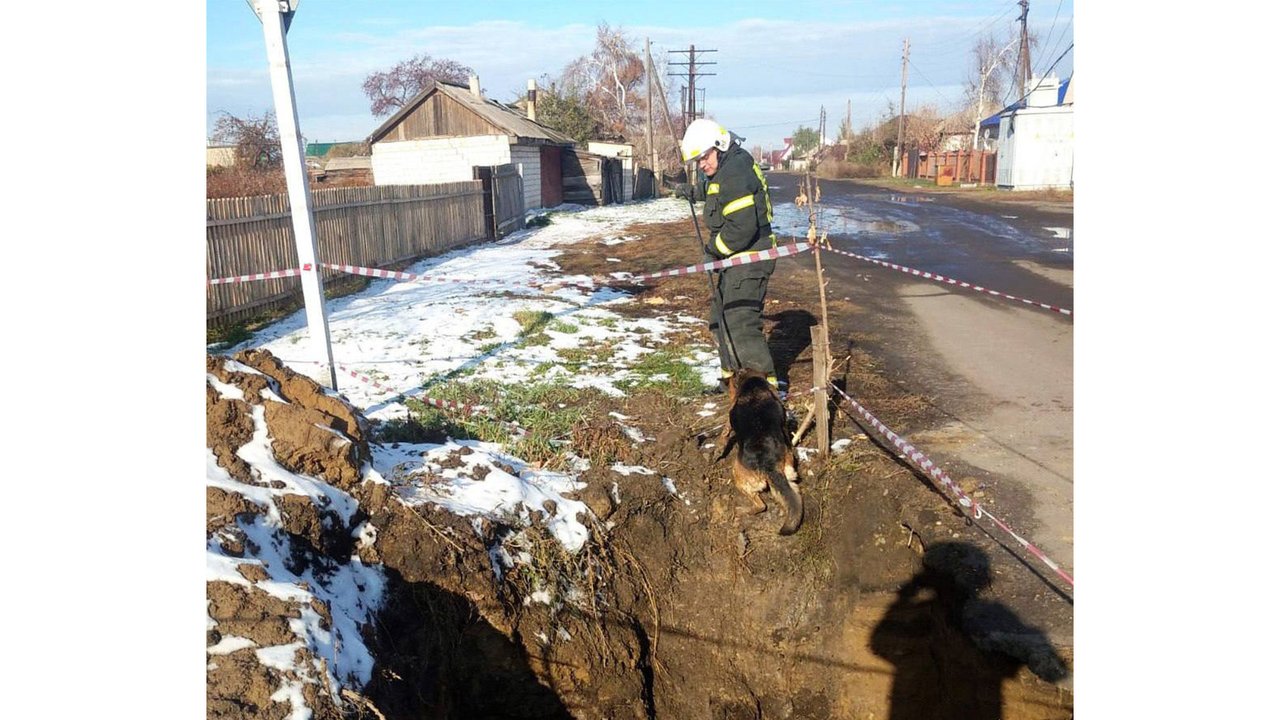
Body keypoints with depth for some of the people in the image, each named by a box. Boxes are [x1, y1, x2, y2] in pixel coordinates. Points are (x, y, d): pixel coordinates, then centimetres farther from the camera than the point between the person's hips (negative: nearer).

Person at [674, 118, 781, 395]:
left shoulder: (736, 173, -23)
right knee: (721, 317, 20)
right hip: (736, 258, 11)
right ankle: (731, 374, 34)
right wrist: (692, 191, 24)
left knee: (741, 325, -12)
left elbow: (742, 228, -29)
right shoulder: (727, 166, 10)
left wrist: (713, 250, -17)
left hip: (749, 260, -11)